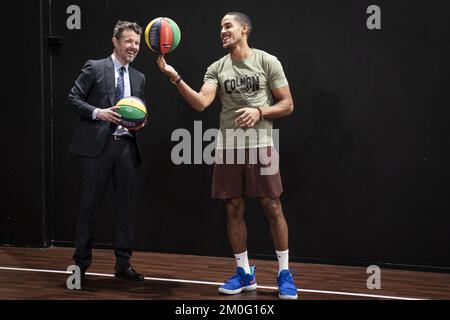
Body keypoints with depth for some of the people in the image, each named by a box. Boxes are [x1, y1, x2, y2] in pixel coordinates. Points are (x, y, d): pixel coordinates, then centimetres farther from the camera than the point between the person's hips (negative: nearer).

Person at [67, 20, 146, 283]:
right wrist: (97, 112, -16)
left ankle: (123, 264, 15)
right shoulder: (94, 68, 1)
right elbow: (73, 99, -3)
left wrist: (141, 121, -2)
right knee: (90, 204, 1)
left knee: (128, 204, 5)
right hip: (98, 144, -5)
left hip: (127, 146, 5)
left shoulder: (139, 78, 16)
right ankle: (81, 264, 11)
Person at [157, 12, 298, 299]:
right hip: (228, 146, 3)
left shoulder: (267, 61, 0)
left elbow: (287, 105, 0)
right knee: (234, 210, 5)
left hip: (260, 145, -3)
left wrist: (259, 111, -16)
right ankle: (245, 273, 18)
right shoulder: (217, 68, 8)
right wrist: (175, 78, -19)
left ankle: (284, 273, 10)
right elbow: (200, 103, -7)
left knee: (273, 208, -2)